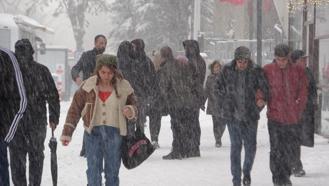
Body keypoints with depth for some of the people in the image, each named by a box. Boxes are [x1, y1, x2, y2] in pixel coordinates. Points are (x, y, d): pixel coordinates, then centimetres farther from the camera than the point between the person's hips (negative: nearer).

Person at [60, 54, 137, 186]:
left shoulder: (123, 87, -1)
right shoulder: (88, 86, -2)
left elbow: (133, 105, 14)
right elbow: (75, 109, 3)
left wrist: (130, 111, -12)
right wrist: (67, 133, -1)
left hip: (114, 132, 1)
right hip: (93, 132, -1)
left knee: (112, 171, 10)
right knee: (93, 171, -5)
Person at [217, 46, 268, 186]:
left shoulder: (256, 71, -6)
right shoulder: (227, 70, -3)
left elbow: (265, 89, 5)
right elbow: (219, 87, 13)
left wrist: (263, 100, -4)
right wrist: (229, 95, 6)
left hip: (250, 115, 0)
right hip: (232, 115, 0)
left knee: (251, 146, 4)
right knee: (236, 146, -1)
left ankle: (247, 172, 31)